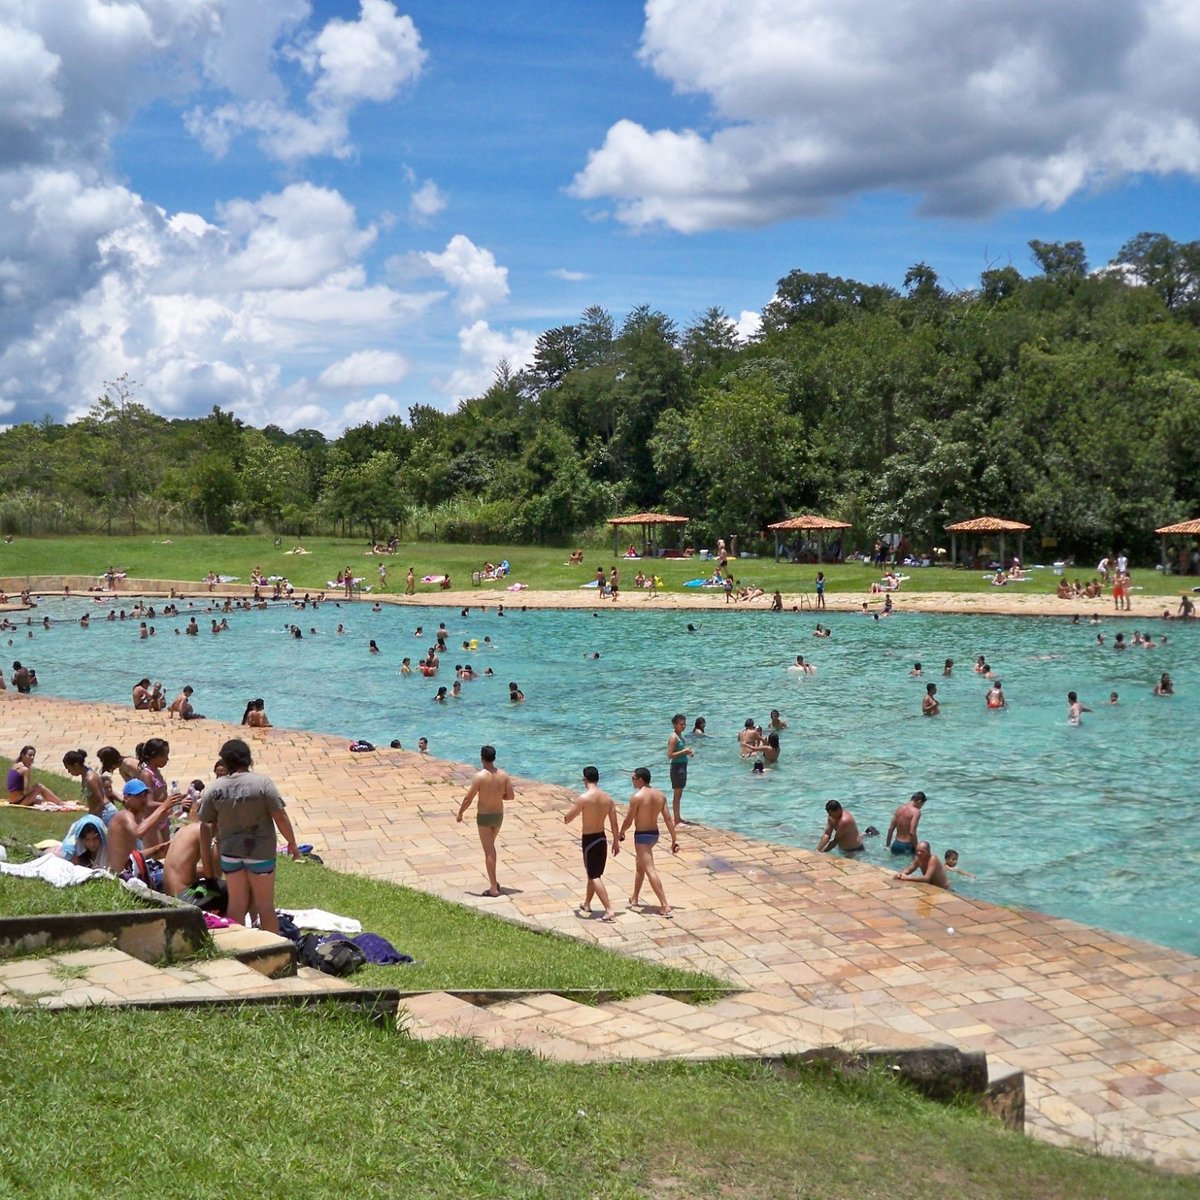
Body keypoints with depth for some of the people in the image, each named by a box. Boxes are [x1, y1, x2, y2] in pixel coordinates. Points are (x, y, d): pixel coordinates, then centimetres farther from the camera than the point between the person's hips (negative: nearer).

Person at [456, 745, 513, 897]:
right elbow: (510, 796, 0)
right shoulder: (503, 775, -5)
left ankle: (493, 888, 1)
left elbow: (468, 798, -15)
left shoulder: (479, 776, -18)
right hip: (498, 815, 5)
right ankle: (493, 882, 31)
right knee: (491, 846, 25)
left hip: (484, 816, -5)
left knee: (488, 851, 0)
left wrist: (460, 813, 0)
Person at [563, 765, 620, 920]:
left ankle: (609, 911, -12)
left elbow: (566, 819, -12)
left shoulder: (584, 798, -18)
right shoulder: (607, 798, 0)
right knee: (594, 873, 22)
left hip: (589, 839, -7)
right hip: (602, 838, 7)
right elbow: (614, 822, 5)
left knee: (594, 876, -3)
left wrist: (573, 809, 10)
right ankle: (586, 905, 38)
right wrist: (616, 841, 15)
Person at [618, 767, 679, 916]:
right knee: (640, 866, 26)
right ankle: (634, 898, 40)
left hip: (642, 835, -8)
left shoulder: (637, 797, -17)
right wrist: (675, 840, 4)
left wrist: (621, 833, 6)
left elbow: (628, 820, -12)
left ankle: (665, 906, -17)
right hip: (654, 834, 8)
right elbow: (668, 819, 1)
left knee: (650, 870, -10)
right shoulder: (660, 795, 2)